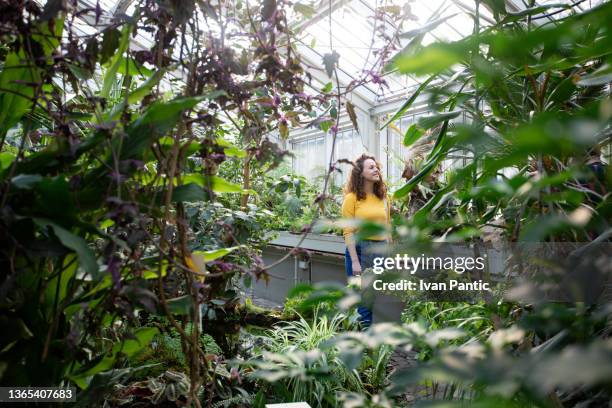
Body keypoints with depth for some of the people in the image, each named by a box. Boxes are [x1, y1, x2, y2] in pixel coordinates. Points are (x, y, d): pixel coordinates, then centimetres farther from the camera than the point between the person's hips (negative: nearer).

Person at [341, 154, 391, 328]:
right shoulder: (352, 198, -4)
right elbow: (348, 232, -9)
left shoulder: (383, 198, 13)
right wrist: (354, 261, -15)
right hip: (360, 249, -5)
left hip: (381, 251, 5)